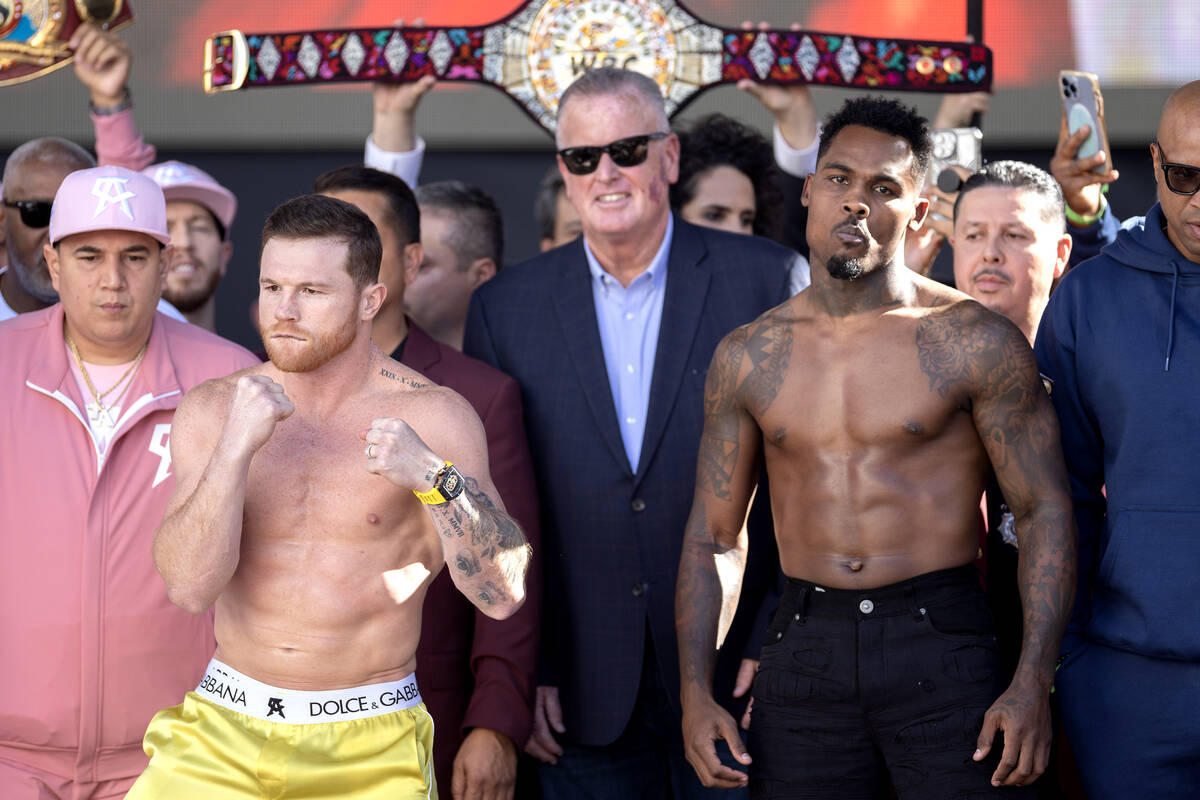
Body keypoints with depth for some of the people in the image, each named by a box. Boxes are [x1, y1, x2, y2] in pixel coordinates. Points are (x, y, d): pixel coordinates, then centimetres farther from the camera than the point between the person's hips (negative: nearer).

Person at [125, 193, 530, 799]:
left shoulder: (433, 419, -6)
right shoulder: (212, 411, 1)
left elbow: (502, 593, -13)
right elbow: (190, 588, -9)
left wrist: (433, 476, -28)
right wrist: (236, 447, -20)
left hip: (370, 751, -1)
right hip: (223, 732, 1)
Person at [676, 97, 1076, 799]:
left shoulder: (974, 342, -3)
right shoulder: (748, 357, 8)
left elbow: (1046, 510, -2)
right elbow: (714, 537, 12)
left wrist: (1033, 684, -13)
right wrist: (697, 693, 1)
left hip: (941, 644, -3)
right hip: (805, 651, 3)